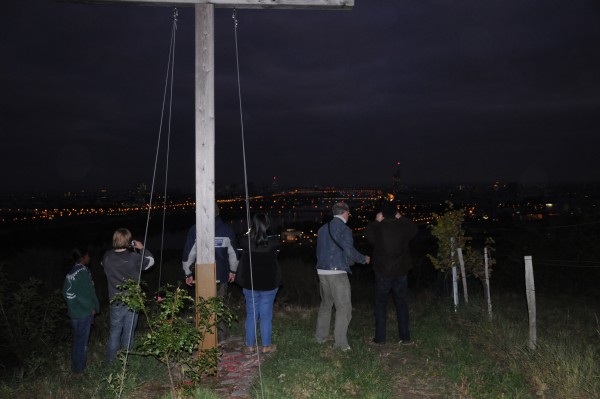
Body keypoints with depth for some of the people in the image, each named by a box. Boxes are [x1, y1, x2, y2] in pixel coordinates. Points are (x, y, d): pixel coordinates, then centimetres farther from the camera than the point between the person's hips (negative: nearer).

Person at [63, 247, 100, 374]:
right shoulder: (83, 272, -21)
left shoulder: (72, 272, 6)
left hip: (75, 312, 8)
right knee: (82, 341, 6)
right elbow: (87, 293, -23)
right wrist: (93, 308, -11)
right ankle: (79, 368, 18)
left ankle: (76, 366, 33)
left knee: (77, 340, 20)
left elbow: (66, 292, 9)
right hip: (83, 313, -8)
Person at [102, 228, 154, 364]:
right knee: (128, 332, 12)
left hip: (115, 301, 2)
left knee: (115, 331, 18)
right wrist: (142, 248, 9)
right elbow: (150, 261, -3)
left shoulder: (107, 257, -12)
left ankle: (112, 360, 28)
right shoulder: (134, 257, -21)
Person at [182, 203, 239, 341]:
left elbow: (189, 253, -4)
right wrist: (232, 271, 17)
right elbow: (233, 252, 6)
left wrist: (188, 273, 5)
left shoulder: (195, 230, -6)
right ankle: (221, 336, 21)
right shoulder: (227, 229, 2)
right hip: (222, 275, 3)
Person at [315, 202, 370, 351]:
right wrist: (364, 259, 3)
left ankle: (321, 336, 29)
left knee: (325, 304, 21)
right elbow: (350, 251, -14)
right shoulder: (344, 229, -9)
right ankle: (340, 342, 0)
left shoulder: (322, 229, 12)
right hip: (337, 273, -7)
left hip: (322, 271, 7)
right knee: (343, 307, 1)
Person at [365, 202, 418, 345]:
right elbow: (415, 228, 17)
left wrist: (376, 221, 15)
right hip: (401, 273, 2)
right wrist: (401, 218, 18)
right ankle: (405, 337, 16)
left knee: (381, 304, 10)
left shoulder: (377, 228, -10)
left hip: (382, 274, -2)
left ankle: (380, 337, 12)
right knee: (401, 303, 14)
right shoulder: (403, 227, -6)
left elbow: (367, 233, 12)